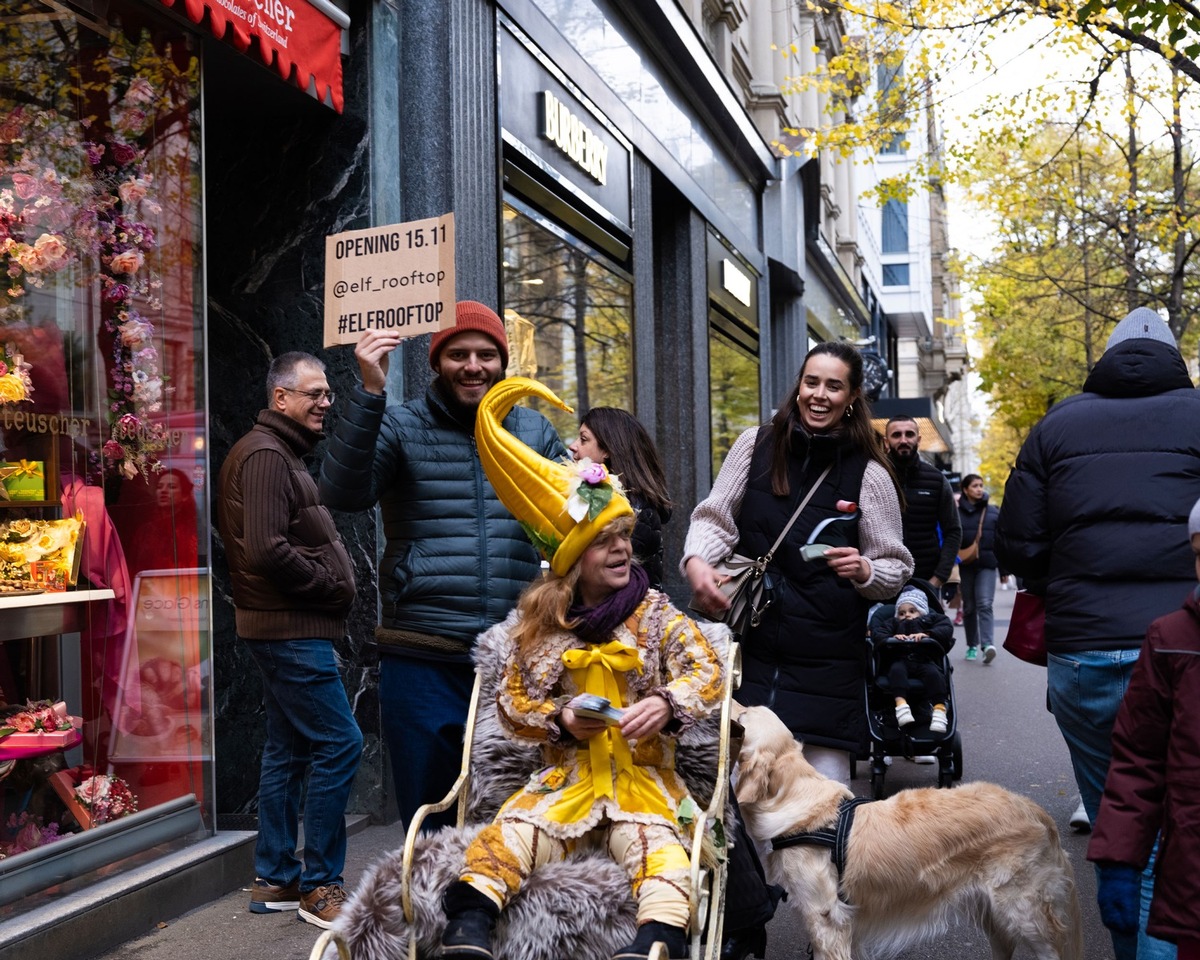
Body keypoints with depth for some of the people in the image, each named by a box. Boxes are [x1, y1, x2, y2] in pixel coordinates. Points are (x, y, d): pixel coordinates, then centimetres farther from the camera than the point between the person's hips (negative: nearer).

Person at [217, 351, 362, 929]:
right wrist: (332, 588, -12)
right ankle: (319, 886, -1)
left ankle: (275, 880, 22)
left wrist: (331, 586, 6)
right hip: (291, 627, -11)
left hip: (285, 627, 11)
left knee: (288, 749, 14)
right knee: (338, 743, -9)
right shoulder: (267, 455, -14)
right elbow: (266, 551, -24)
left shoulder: (281, 454, 20)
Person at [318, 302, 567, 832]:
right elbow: (343, 493, -14)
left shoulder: (534, 431, 11)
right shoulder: (400, 426, 3)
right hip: (423, 663, -2)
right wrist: (370, 392, -20)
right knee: (429, 826, 8)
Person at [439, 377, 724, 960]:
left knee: (658, 847, -30)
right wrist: (560, 718, -11)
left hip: (643, 777, -1)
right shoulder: (539, 626, 6)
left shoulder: (654, 615, 3)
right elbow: (511, 700, 8)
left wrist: (666, 703, -23)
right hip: (567, 776, 1)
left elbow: (708, 671, -3)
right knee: (507, 835, -22)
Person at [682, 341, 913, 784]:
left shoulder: (869, 475, 1)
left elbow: (897, 568, 6)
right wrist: (696, 561, -14)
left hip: (828, 660, -1)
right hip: (750, 643, 1)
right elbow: (715, 517, 6)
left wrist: (865, 571, -16)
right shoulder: (756, 445, 4)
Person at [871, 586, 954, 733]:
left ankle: (939, 708, -39)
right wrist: (892, 638, -8)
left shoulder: (931, 619, 28)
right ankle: (901, 703, -47)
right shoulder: (893, 623, 31)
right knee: (897, 670, -32)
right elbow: (876, 634, 14)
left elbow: (946, 629, 8)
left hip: (925, 661, -1)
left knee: (933, 673, -31)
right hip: (900, 659, 1)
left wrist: (927, 635, -10)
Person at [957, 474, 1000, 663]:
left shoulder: (993, 512, 7)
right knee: (969, 607, 8)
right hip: (965, 566, 0)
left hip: (987, 565, 0)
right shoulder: (957, 512, 0)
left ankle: (987, 644, -21)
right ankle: (972, 645, 18)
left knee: (984, 604, -13)